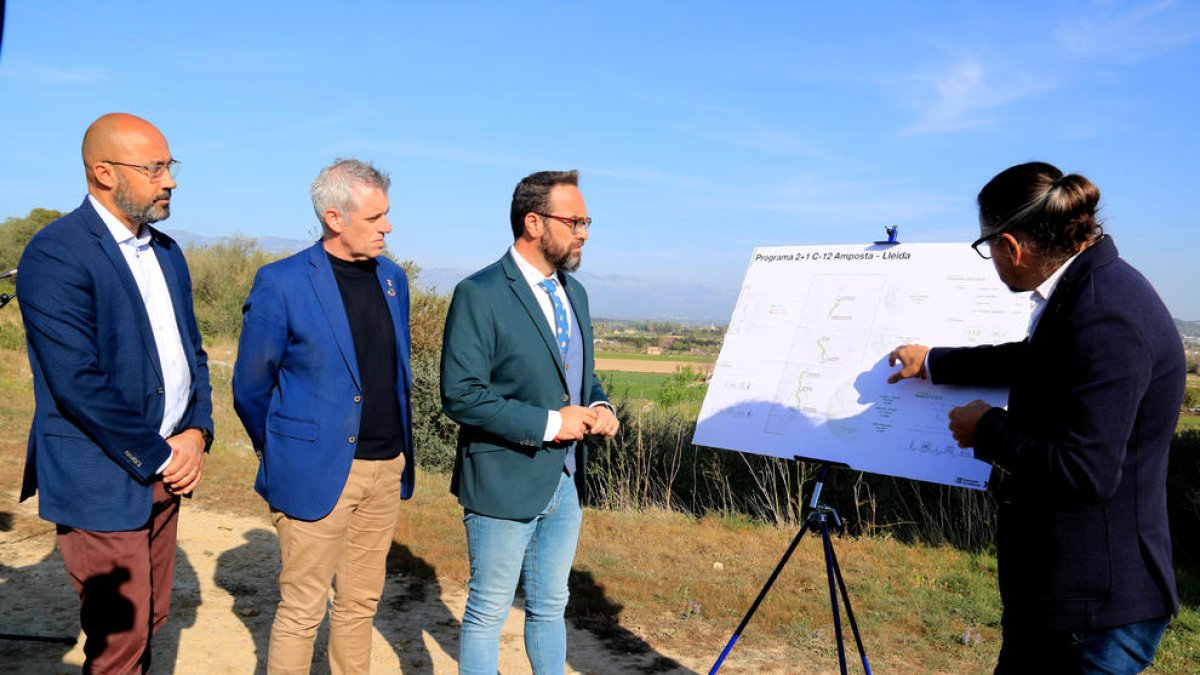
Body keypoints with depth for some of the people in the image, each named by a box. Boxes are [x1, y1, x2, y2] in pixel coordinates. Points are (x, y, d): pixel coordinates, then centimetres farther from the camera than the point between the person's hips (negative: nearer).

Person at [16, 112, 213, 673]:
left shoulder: (166, 251, 10)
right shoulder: (55, 253, -15)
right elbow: (77, 383, -21)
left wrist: (195, 432, -2)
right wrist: (158, 456, -13)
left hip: (165, 470, 7)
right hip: (102, 482, -7)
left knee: (150, 623, 16)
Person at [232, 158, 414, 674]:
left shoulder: (392, 278, 7)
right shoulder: (281, 282, -11)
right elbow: (250, 387, -1)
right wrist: (283, 453, 9)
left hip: (387, 469, 5)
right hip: (317, 472, -5)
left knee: (360, 603, 17)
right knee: (302, 610, 5)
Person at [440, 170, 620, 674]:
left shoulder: (573, 292, 9)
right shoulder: (480, 295, -15)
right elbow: (460, 395, -21)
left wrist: (598, 406, -2)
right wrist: (547, 423, -21)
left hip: (565, 482, 7)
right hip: (504, 483, -7)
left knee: (550, 607, 20)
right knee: (489, 612, 9)